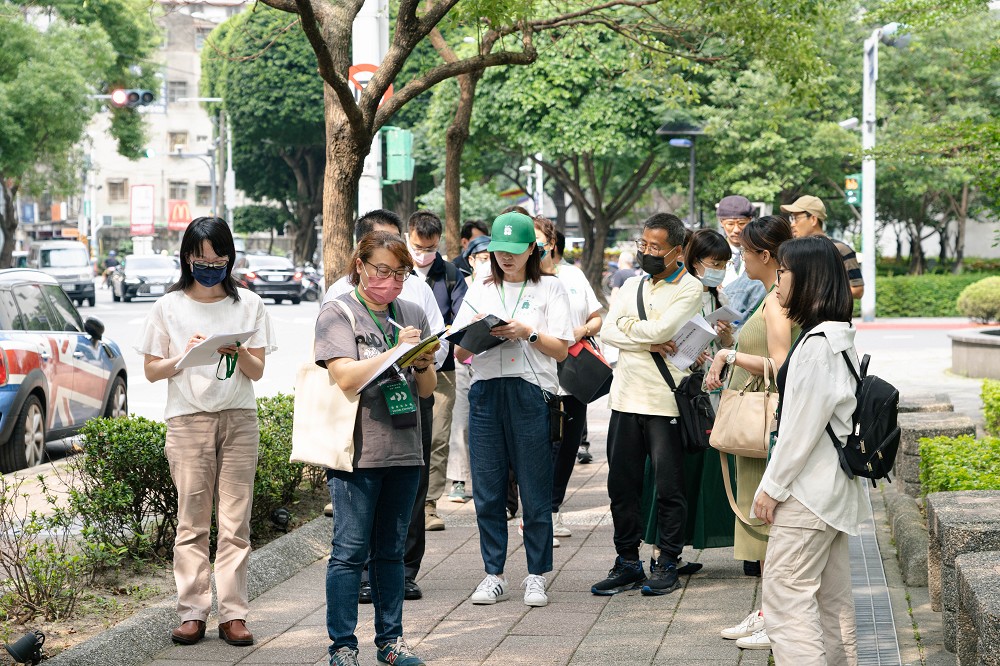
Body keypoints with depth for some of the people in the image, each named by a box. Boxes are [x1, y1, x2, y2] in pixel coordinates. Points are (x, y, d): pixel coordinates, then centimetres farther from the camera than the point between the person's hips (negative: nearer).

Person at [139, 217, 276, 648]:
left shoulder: (248, 305, 7)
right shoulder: (169, 306, 5)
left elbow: (258, 371, 6)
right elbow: (151, 370, 6)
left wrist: (238, 352, -15)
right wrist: (186, 355, -11)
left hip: (238, 418, 1)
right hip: (188, 419, -1)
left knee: (235, 523, -1)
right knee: (192, 522, -2)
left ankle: (233, 614, 1)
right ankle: (192, 612, 2)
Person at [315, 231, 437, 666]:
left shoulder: (412, 315, 13)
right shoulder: (338, 314, -2)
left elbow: (427, 389, 15)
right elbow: (345, 377, -14)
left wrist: (424, 366, -7)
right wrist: (396, 351, -17)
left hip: (404, 450, 5)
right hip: (357, 450, -5)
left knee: (391, 550, 12)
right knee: (351, 552, -4)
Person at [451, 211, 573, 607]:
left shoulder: (550, 288, 8)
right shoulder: (479, 292, 16)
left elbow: (561, 350, 2)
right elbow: (458, 353, 13)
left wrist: (527, 332, -12)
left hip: (531, 393, -3)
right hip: (486, 392, 3)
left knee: (535, 492, -2)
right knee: (487, 492, 2)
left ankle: (536, 576, 6)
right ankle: (494, 576, 10)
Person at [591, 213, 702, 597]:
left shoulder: (689, 288, -4)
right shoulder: (632, 285, 15)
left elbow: (662, 329, -18)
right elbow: (607, 331, 3)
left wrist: (628, 326, -2)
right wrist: (646, 342, -10)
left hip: (666, 402, -6)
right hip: (626, 398, 6)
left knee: (668, 487, 1)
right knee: (622, 484, 8)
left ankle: (667, 565, 11)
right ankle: (627, 563, 17)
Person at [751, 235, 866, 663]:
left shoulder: (818, 344, -19)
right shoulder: (839, 337, 12)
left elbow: (802, 426, -19)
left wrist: (772, 486, -12)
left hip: (809, 494, -10)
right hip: (835, 490, 10)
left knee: (786, 596, -8)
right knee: (832, 600, 13)